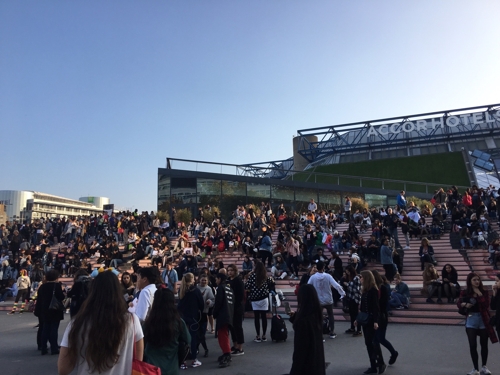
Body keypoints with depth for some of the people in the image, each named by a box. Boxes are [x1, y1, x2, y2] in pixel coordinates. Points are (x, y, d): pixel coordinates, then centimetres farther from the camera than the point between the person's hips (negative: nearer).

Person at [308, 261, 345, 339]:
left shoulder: (313, 277, -13)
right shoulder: (328, 276, -14)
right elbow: (336, 285, -18)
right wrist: (343, 293, -5)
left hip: (318, 301, 0)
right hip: (328, 300, 1)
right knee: (330, 316, 20)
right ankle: (332, 333, 27)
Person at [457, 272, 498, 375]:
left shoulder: (484, 292, -2)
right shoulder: (465, 292, -2)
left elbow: (486, 305, -15)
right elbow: (458, 303, 4)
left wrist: (479, 294, -18)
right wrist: (465, 304, -16)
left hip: (483, 320, 0)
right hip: (471, 320, 0)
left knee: (484, 344, 11)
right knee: (473, 345, 0)